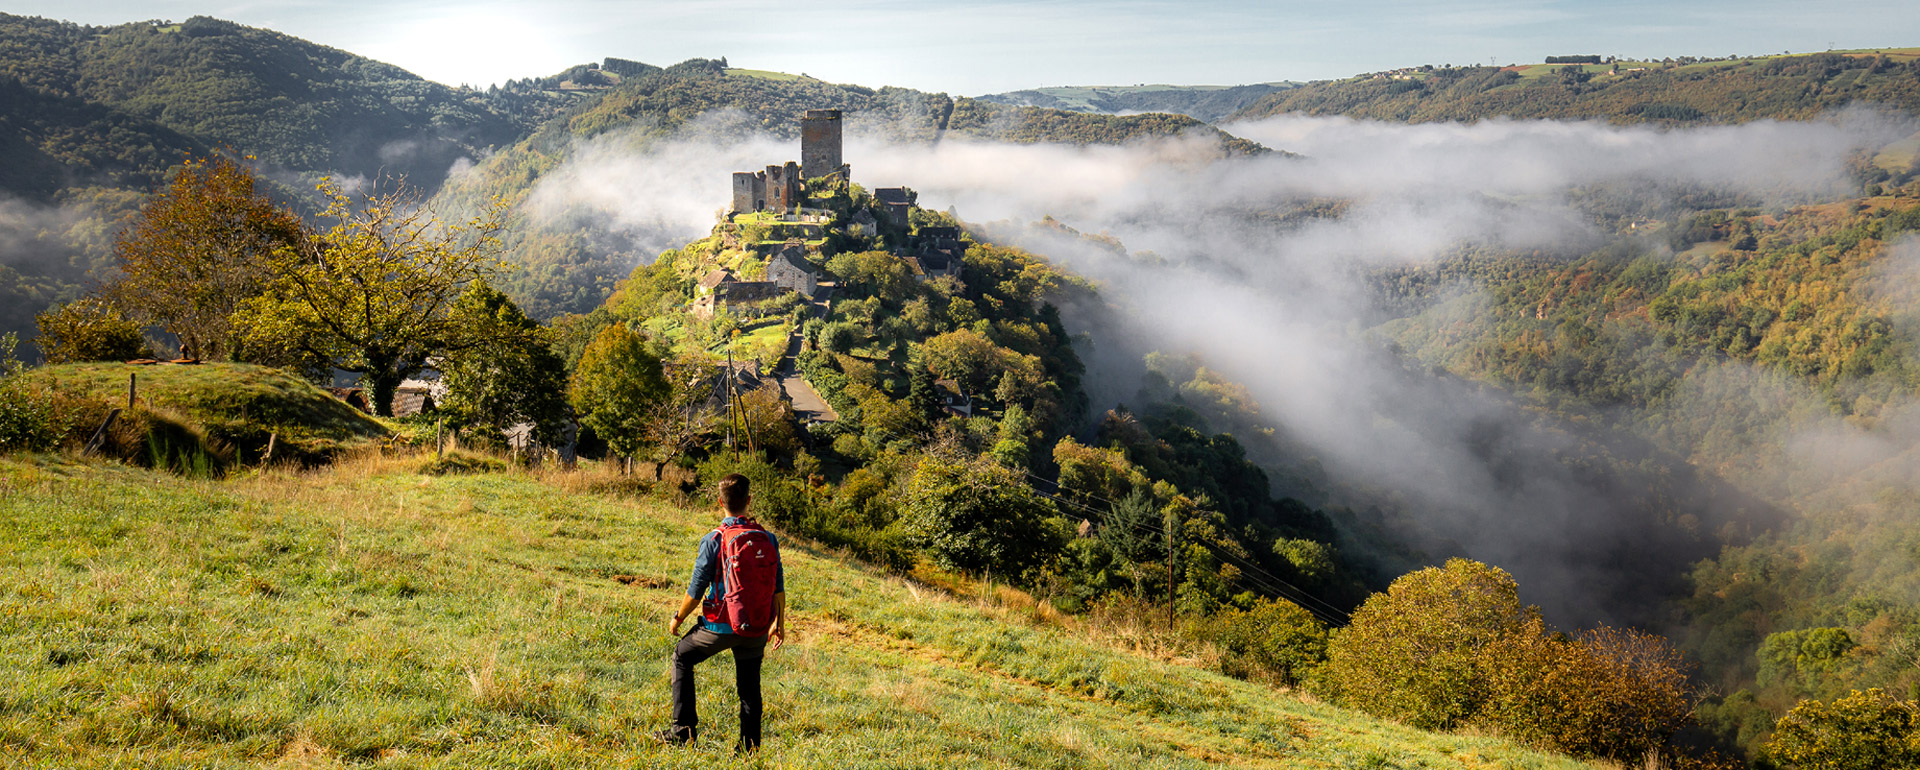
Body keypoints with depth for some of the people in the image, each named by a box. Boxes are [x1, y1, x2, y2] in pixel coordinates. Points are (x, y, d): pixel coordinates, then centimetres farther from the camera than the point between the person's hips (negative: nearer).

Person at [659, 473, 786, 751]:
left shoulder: (713, 541, -12)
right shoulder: (767, 539, -2)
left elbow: (696, 590, -9)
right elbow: (778, 587, 2)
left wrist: (677, 619, 7)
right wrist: (779, 624, 15)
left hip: (721, 626, -3)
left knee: (682, 657, 20)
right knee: (749, 684, 18)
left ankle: (684, 728, 17)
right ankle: (750, 745, 18)